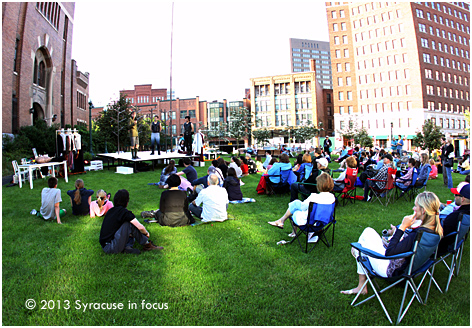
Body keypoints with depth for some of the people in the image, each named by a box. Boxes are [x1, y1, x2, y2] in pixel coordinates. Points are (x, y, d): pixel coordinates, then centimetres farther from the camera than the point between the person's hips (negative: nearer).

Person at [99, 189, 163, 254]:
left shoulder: (110, 210, 10)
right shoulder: (124, 212, -14)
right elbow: (141, 227, -11)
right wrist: (146, 233, 12)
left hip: (104, 247, 8)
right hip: (111, 248, -8)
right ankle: (146, 244, -1)